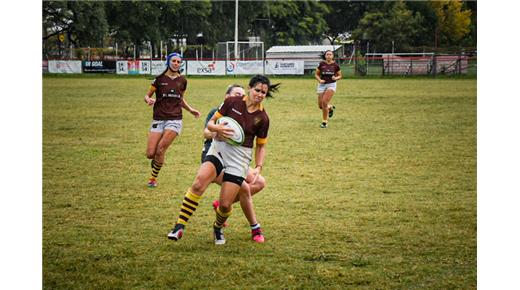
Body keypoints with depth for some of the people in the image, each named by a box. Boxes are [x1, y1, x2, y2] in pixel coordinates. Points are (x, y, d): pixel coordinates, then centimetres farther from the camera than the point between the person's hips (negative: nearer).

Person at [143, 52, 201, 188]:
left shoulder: (182, 81, 9)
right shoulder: (160, 79, 2)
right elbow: (147, 95, 5)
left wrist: (190, 109, 14)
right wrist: (148, 100, -17)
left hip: (174, 119, 0)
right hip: (158, 119, 0)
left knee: (160, 150, -16)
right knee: (150, 154, -9)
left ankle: (153, 178, 3)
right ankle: (156, 164, 27)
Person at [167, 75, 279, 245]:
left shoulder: (262, 118, 0)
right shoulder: (232, 102, -1)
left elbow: (261, 146, 11)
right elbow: (210, 123, 5)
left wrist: (259, 167, -3)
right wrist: (217, 128, -17)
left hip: (240, 157, 0)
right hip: (219, 149, 0)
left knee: (225, 205, -5)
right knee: (198, 183, -27)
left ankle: (218, 228, 29)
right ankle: (180, 226, -23)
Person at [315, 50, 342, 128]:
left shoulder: (335, 65, -2)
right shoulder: (321, 64, -1)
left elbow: (339, 75, 9)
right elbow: (316, 74, 8)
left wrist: (336, 78, -12)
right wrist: (319, 80, -11)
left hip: (331, 85, -3)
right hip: (322, 85, 3)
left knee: (324, 102, -20)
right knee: (320, 105, 1)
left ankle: (325, 122, -8)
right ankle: (330, 107, 38)